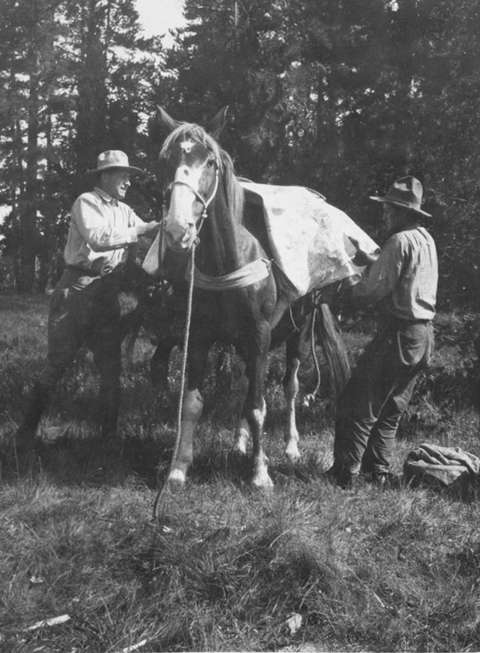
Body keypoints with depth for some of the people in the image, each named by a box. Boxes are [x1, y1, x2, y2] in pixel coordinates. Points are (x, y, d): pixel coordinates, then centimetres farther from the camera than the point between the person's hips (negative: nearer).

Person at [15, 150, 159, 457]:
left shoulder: (125, 211, 16)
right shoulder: (86, 202, -5)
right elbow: (98, 237, -21)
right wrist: (141, 230, -20)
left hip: (108, 294, 6)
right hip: (79, 289, -6)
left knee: (112, 368, 6)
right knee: (58, 363, -2)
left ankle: (110, 432, 16)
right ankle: (26, 432, 10)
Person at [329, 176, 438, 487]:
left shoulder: (400, 242, -15)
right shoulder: (427, 240, 12)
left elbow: (373, 291, -17)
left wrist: (353, 289, 3)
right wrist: (369, 259, 9)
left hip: (399, 334, -9)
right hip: (425, 335, 9)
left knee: (359, 405, -1)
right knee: (391, 409, 17)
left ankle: (346, 472, 1)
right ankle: (379, 470, 22)